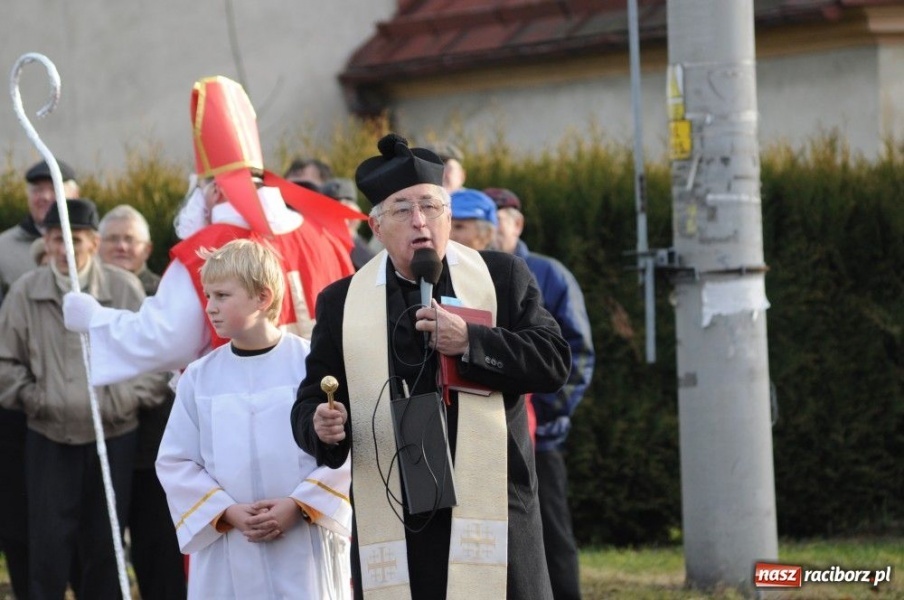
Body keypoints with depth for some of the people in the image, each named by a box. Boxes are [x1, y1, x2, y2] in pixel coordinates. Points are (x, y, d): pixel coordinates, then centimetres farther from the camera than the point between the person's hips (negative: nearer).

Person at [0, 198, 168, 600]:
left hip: (114, 435, 0)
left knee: (104, 543, 8)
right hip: (49, 437, 0)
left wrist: (132, 398, -4)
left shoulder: (124, 288, -3)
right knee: (49, 543, -3)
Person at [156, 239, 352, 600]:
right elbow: (175, 462, 5)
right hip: (228, 560, 3)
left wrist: (298, 506, -14)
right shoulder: (199, 377, 5)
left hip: (306, 554, -3)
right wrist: (228, 513, -8)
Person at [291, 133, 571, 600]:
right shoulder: (342, 302, 11)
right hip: (393, 528, 1)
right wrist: (321, 425, -13)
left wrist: (470, 343, -13)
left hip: (493, 516, -1)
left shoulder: (503, 277, 8)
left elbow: (553, 363, 1)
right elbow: (311, 402, 12)